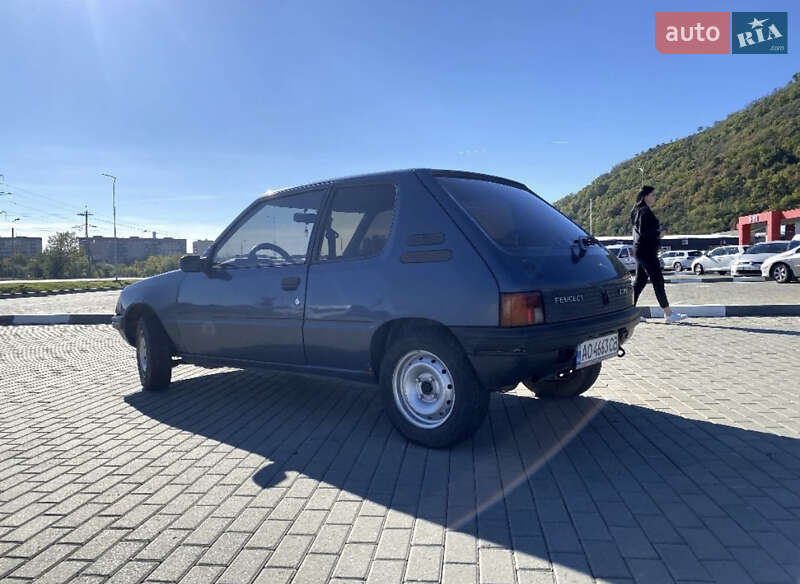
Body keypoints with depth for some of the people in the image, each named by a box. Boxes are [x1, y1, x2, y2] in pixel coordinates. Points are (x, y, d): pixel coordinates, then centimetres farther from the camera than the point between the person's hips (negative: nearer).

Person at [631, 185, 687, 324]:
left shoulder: (639, 211, 17)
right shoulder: (644, 211, -14)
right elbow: (643, 232, -21)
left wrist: (656, 232, 9)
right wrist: (658, 232, -7)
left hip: (640, 251, 10)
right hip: (646, 251, -10)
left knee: (640, 281, 11)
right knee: (658, 281, -6)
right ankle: (668, 314, -2)